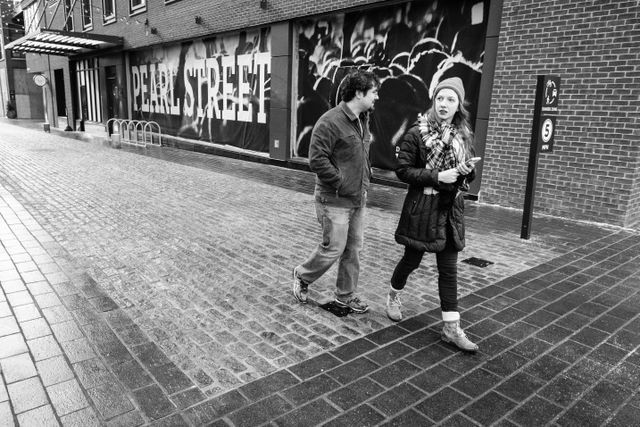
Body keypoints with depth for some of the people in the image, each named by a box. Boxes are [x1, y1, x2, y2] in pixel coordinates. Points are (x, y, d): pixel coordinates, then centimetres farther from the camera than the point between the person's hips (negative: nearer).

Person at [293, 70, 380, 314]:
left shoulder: (363, 120, 10)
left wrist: (364, 181, 11)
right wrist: (341, 182, -17)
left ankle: (346, 297, 27)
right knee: (333, 249, 1)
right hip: (335, 200, -8)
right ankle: (302, 276, 28)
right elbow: (317, 160, -21)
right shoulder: (330, 121, -18)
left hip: (357, 200, 8)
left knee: (353, 250, 13)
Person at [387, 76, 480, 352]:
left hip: (451, 209, 4)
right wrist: (437, 176, -20)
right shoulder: (417, 133, -8)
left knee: (449, 269, 6)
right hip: (422, 208, -4)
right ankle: (394, 296, 41)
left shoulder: (464, 136, 6)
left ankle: (451, 328, 14)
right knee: (412, 259, 11)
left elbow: (467, 173, 15)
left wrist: (467, 170, -9)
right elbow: (403, 170, -11)